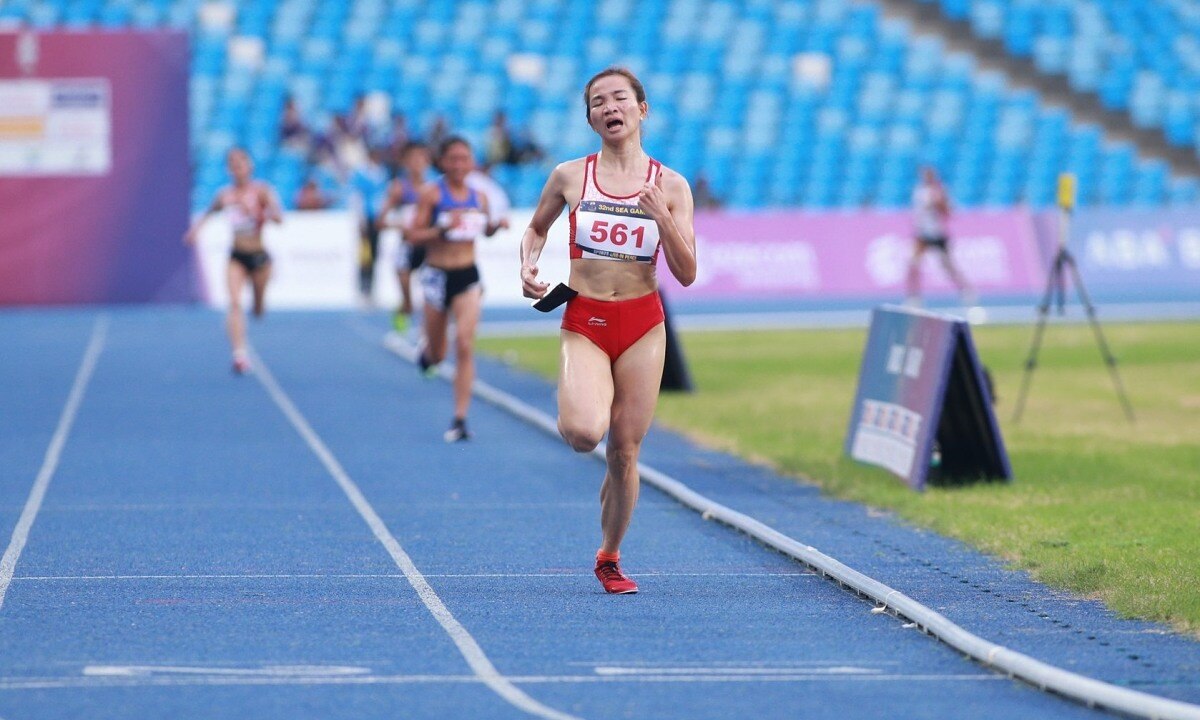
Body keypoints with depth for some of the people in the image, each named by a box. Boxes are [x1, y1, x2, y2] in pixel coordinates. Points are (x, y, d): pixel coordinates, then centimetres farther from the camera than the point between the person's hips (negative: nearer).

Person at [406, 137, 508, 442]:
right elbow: (414, 235, -9)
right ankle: (428, 350, 50)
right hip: (438, 276, -2)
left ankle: (460, 419, -10)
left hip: (468, 276, 2)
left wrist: (497, 225, -1)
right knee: (437, 355, 9)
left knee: (465, 346, -13)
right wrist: (444, 228, -24)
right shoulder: (431, 193, -7)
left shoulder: (479, 197, 5)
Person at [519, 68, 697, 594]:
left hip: (643, 324, 1)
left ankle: (609, 559, 24)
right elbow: (536, 228, 19)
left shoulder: (670, 186, 0)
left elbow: (686, 274, -3)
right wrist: (528, 266, -1)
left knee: (625, 451, 3)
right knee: (582, 432, -27)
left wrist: (661, 216, -17)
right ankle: (593, 403, 12)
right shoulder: (569, 177, 1)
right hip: (584, 321, -1)